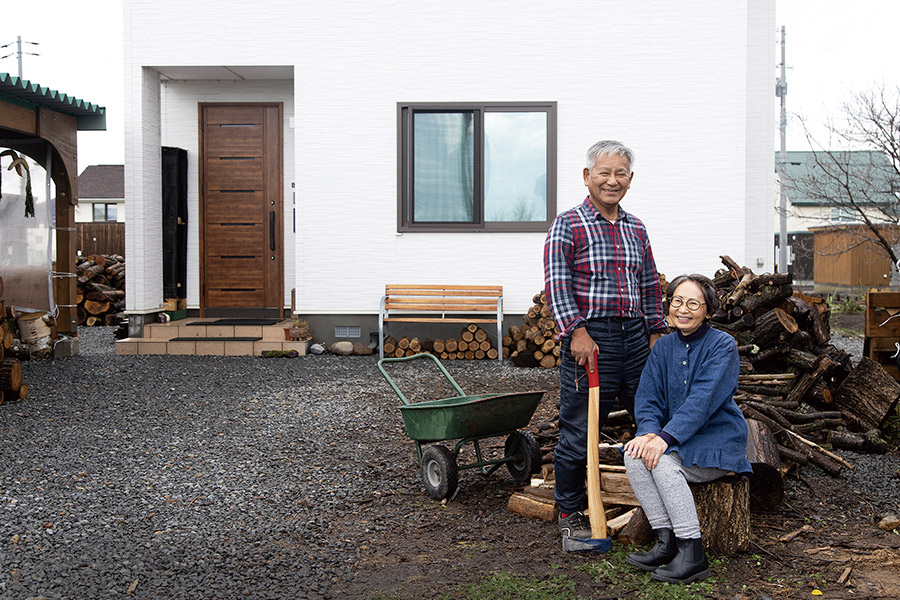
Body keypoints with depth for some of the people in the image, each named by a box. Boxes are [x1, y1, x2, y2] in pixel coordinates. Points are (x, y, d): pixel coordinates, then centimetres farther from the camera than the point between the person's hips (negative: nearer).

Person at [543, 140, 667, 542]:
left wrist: (655, 334, 15)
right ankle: (570, 513, 15)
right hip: (588, 339, -6)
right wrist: (577, 330, -18)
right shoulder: (568, 225, -1)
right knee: (579, 431, 0)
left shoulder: (636, 229, 17)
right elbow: (557, 283, -9)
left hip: (635, 337, 6)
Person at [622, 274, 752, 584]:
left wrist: (665, 437, -30)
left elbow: (703, 400, -22)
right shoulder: (663, 347, 8)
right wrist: (649, 431, -20)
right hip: (677, 440, 6)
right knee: (634, 453, -22)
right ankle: (666, 543, -17)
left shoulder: (722, 345, -10)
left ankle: (692, 554, -23)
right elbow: (647, 397, 1)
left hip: (718, 444, -6)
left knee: (662, 459, -30)